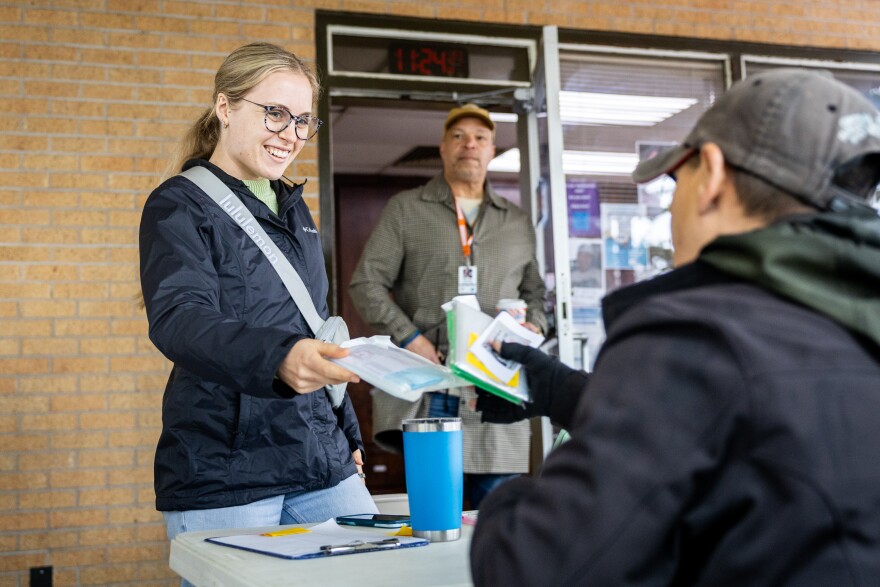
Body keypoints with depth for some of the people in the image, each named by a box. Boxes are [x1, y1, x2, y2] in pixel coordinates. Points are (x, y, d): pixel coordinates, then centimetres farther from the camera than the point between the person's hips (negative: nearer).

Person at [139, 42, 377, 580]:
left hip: (323, 464, 6)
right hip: (225, 479, -6)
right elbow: (179, 319, -23)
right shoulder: (180, 207, -5)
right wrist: (279, 357, -41)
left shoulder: (294, 208, 16)